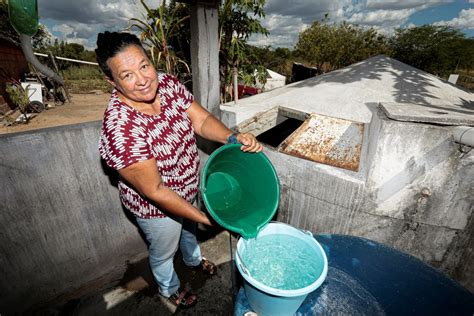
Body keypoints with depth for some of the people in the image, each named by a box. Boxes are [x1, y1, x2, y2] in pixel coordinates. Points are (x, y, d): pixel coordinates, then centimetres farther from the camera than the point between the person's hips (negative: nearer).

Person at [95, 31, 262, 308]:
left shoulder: (168, 84, -16)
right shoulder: (120, 129, -35)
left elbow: (202, 120, -12)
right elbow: (155, 191, -30)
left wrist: (233, 138, -31)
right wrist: (204, 217, -24)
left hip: (188, 189, 6)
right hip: (156, 207, -6)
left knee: (189, 228, 35)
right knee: (164, 252, 26)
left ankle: (193, 259, 70)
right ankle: (170, 289, 61)